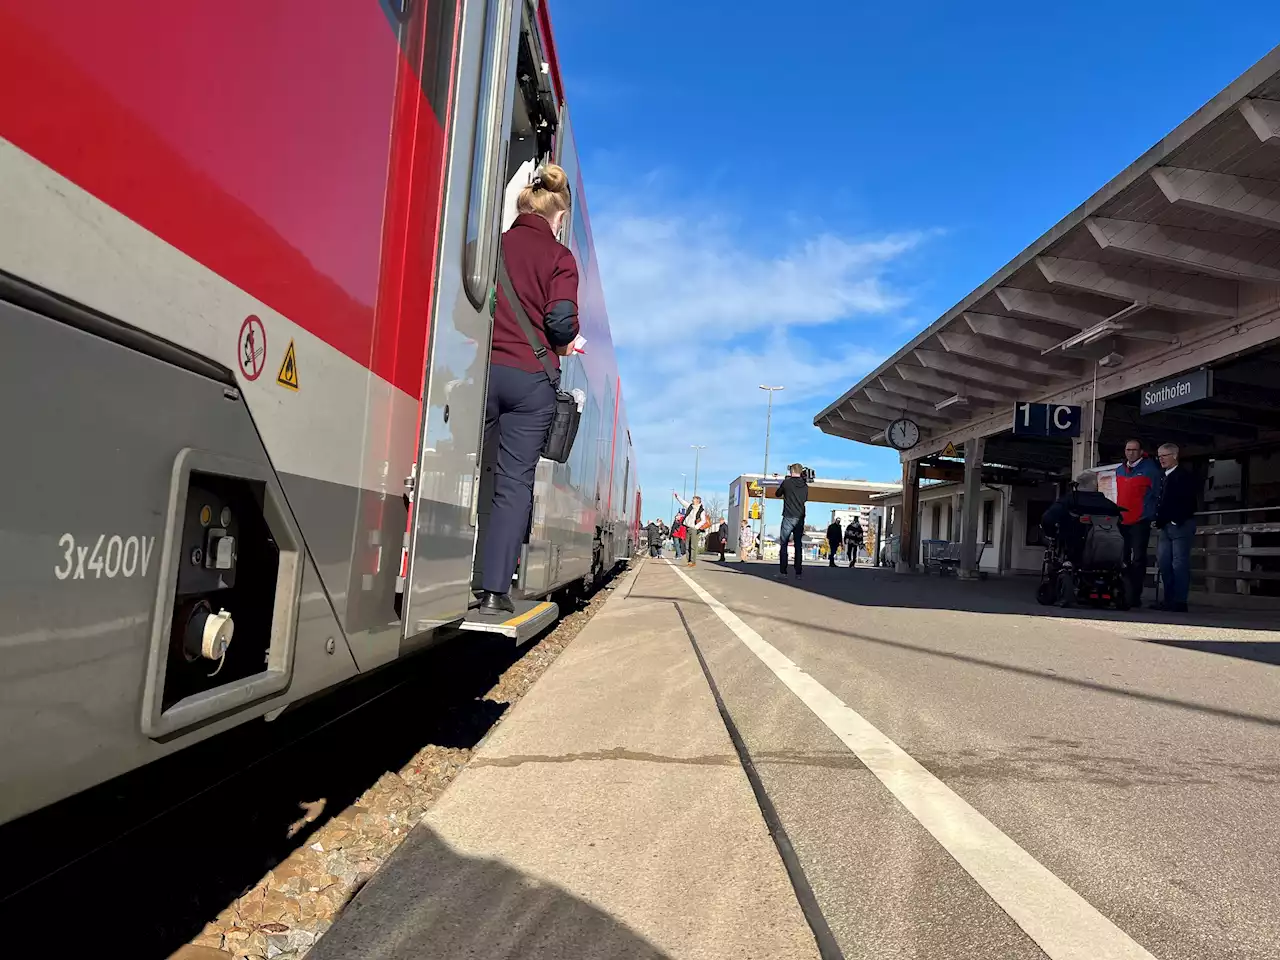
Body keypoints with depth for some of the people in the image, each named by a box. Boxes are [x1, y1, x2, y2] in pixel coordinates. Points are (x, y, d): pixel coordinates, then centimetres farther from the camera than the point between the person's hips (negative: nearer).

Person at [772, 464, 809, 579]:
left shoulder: (786, 482, -5)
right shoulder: (805, 485, 6)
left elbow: (777, 494, 11)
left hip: (789, 517, -4)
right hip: (800, 518, 4)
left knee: (783, 544, -1)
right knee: (798, 545, 7)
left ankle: (782, 572, -8)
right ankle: (798, 571, 5)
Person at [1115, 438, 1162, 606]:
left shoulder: (1151, 469, -4)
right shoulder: (1119, 470, 14)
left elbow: (1158, 494, -3)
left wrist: (1153, 516, -7)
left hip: (1140, 522, -6)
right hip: (1122, 521, 6)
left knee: (1138, 559, -6)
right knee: (1122, 559, 11)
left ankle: (1134, 596, -5)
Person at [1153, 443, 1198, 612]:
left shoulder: (1184, 476, -6)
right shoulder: (1164, 477, 19)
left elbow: (1185, 504, -14)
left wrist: (1161, 520, -18)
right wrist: (1157, 520, 6)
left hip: (1181, 525, -8)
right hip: (1166, 526, 8)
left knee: (1180, 564, -7)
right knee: (1163, 563, 5)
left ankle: (1180, 602, -5)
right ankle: (1169, 600, 10)